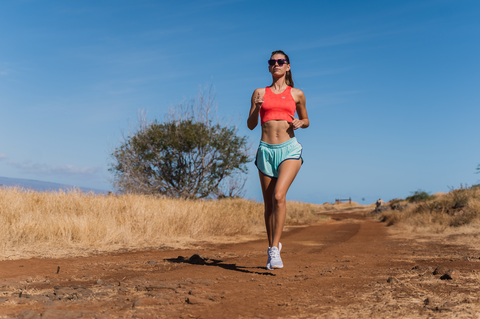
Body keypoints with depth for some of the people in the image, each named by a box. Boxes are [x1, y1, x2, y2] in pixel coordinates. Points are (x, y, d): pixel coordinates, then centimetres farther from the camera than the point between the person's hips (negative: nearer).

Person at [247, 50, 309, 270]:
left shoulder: (297, 94, 9)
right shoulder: (259, 93, 10)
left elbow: (305, 120, 20)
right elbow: (251, 125, 8)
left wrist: (300, 123, -3)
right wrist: (256, 107, -10)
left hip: (289, 149, -2)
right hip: (266, 150, 2)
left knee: (279, 196, -22)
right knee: (269, 203, 6)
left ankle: (274, 249, -16)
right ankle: (272, 248, 21)